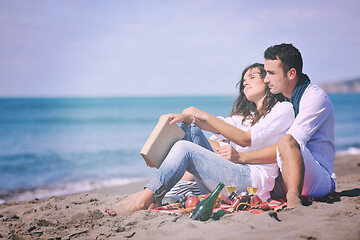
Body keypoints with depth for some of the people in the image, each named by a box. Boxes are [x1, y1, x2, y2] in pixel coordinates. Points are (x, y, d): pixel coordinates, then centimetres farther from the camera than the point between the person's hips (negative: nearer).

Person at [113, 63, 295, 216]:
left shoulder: (284, 109, 4)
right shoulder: (247, 115, 30)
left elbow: (245, 139, -11)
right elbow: (219, 126, 11)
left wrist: (203, 115, -12)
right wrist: (188, 117, -8)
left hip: (253, 180, -8)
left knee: (184, 148, -20)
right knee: (190, 129, -3)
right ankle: (157, 195, -14)